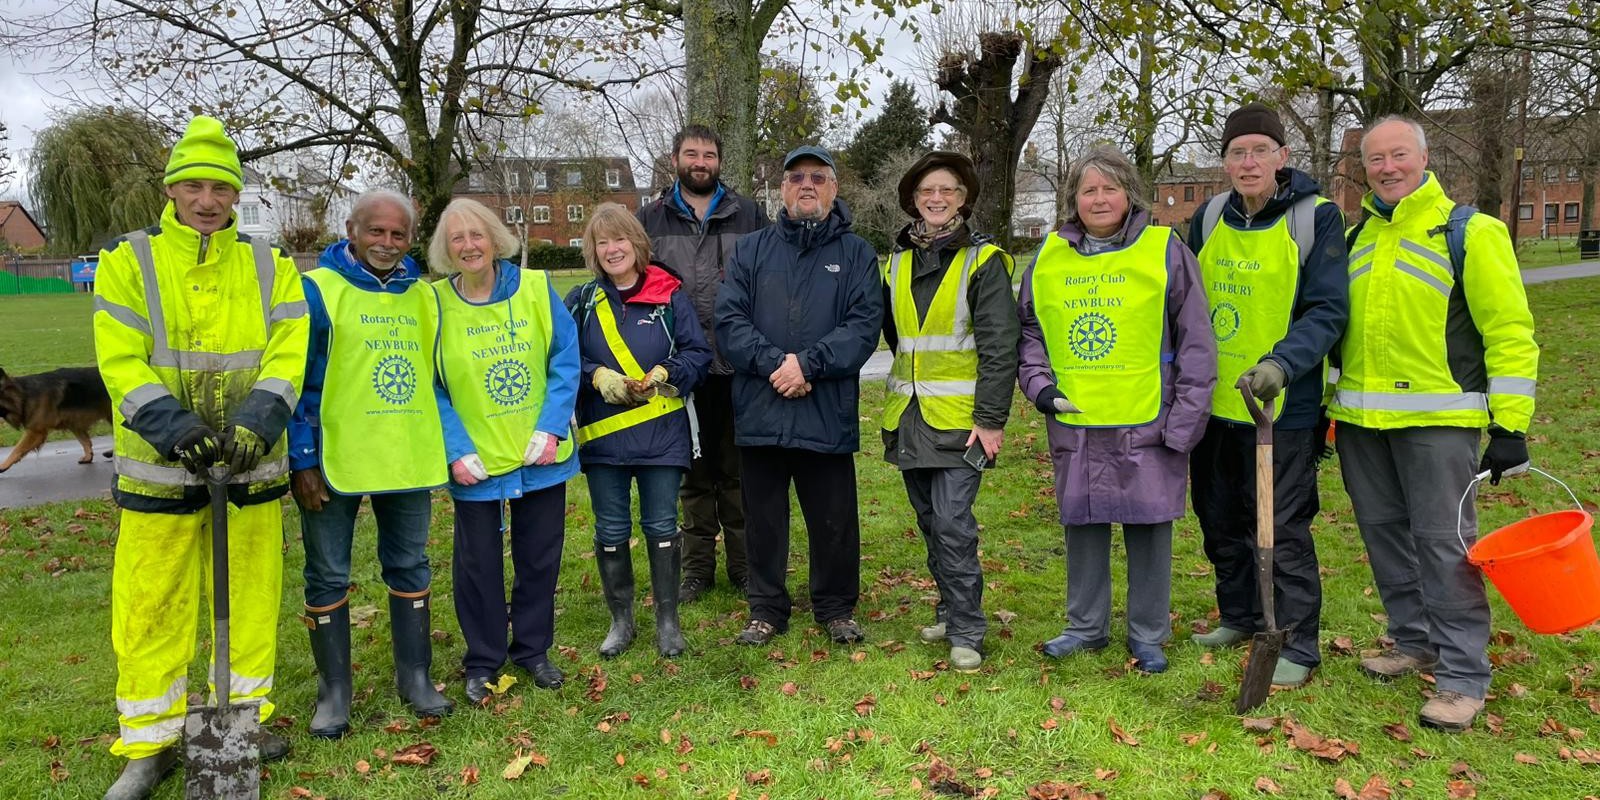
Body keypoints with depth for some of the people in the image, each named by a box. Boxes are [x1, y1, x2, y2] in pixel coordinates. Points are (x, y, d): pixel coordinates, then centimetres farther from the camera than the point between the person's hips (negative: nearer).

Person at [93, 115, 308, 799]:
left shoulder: (270, 267, 5)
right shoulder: (128, 262, 1)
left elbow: (287, 355, -5)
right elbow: (121, 364, -8)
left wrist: (255, 424, -21)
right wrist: (175, 429, -22)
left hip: (251, 466, 2)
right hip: (160, 469, -1)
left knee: (251, 597, 11)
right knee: (152, 608, 5)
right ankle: (149, 745, 20)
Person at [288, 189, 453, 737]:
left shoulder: (423, 295, 9)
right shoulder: (318, 290, -6)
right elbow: (296, 379, -8)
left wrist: (446, 446, 13)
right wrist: (302, 459, -12)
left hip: (409, 460, 4)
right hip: (332, 462, -4)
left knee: (410, 568, 13)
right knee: (328, 577, 7)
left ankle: (414, 676, 27)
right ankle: (334, 691, 21)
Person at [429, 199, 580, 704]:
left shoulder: (536, 287, -5)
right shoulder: (434, 304, -6)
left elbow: (565, 361, -4)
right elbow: (430, 388, -4)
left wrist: (551, 429, -13)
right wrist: (457, 451, -13)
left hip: (540, 456, 1)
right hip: (476, 462, -1)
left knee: (539, 557, 13)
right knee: (479, 563, 10)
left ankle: (532, 649, 33)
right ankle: (483, 661, 28)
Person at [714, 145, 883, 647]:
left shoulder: (856, 254, 5)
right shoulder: (751, 250, 10)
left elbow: (864, 325, -7)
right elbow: (729, 319, -1)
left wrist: (808, 363, -18)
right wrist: (773, 362, -16)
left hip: (828, 414, -1)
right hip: (759, 412, 2)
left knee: (834, 520, 8)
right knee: (763, 518, 12)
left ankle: (836, 607, 27)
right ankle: (767, 609, 27)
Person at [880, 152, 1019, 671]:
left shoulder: (983, 259, -5)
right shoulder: (898, 262, 12)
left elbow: (1000, 346, -10)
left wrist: (991, 418, -15)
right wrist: (911, 377, 15)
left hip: (960, 417, -6)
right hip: (908, 416, 6)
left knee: (953, 524, -9)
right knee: (930, 521, 12)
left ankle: (966, 632, 2)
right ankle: (951, 610, 27)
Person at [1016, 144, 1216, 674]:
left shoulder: (1165, 251, -3)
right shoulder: (1049, 257, 7)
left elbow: (1196, 344, -3)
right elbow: (1028, 329, 16)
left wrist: (1184, 425, -8)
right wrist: (1038, 384, -1)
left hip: (1146, 426, -3)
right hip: (1073, 426, 3)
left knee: (1148, 527, 6)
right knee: (1083, 523, 13)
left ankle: (1148, 636, 22)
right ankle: (1086, 626, 29)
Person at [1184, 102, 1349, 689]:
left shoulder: (1316, 217, -9)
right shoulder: (1209, 219, 6)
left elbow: (1328, 310, -14)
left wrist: (1282, 363, -30)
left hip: (1283, 406, -5)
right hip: (1212, 402, 6)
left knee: (1282, 529, 0)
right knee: (1220, 520, 17)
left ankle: (1297, 645, 16)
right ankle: (1239, 616, 36)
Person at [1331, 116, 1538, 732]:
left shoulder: (1470, 232, -4)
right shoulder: (1355, 238, 13)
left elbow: (1510, 332, -7)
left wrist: (1510, 426, -12)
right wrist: (1323, 409, 16)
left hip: (1437, 418, -6)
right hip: (1360, 420, 6)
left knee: (1443, 542, -4)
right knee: (1384, 532, 12)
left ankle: (1462, 675, 5)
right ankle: (1414, 641, 28)